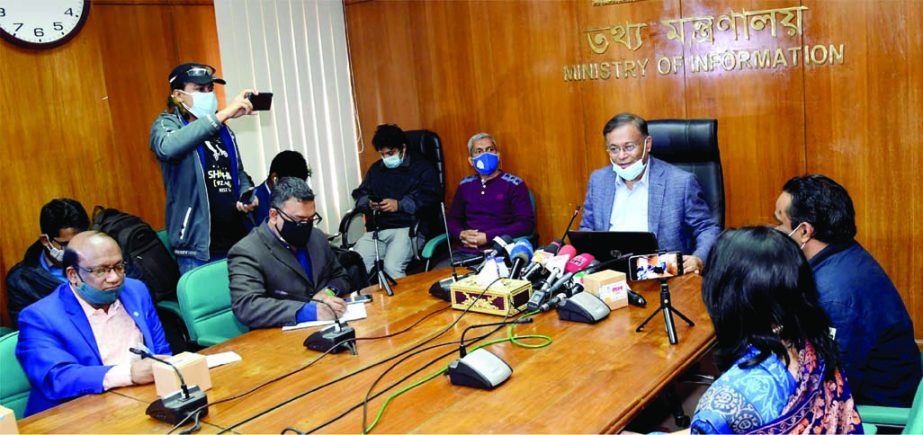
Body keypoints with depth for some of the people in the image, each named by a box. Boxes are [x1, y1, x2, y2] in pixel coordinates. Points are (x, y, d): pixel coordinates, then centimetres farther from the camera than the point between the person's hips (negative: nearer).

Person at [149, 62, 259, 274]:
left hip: (237, 240, 6)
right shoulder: (166, 124, -2)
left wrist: (247, 195, 2)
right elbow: (167, 147, -27)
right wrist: (224, 113, -30)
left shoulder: (222, 129, 15)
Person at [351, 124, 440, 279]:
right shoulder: (375, 169, 25)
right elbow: (359, 195, 25)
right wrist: (369, 203, 1)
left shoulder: (422, 168, 9)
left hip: (407, 228, -4)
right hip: (376, 230, 5)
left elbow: (430, 197, -5)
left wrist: (399, 205, -12)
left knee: (391, 266, -31)